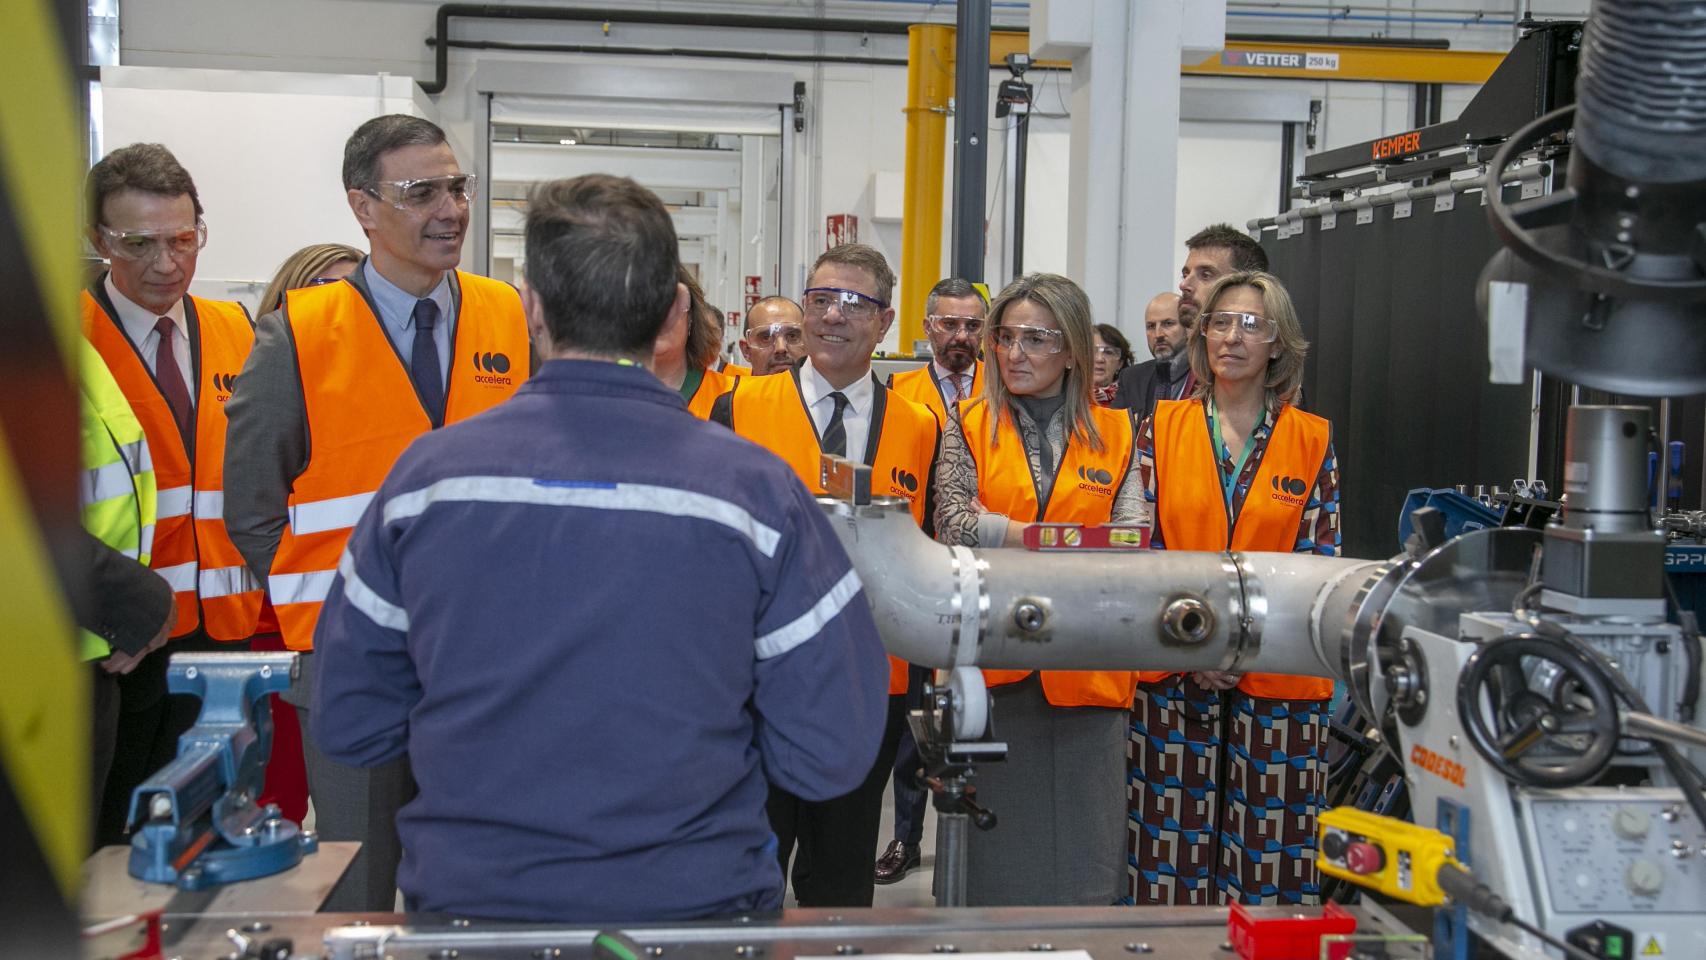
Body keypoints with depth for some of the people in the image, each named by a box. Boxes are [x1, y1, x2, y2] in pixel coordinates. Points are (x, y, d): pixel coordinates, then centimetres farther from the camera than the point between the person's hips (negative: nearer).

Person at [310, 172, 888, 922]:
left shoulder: (426, 474, -9)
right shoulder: (757, 492, -14)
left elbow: (346, 726, -1)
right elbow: (830, 758, -11)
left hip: (466, 894, 2)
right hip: (693, 899, -1)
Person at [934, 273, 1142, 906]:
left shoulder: (1115, 434, 11)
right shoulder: (970, 429, 9)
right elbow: (953, 522, -6)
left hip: (1085, 669, 1)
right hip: (991, 663, 0)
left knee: (1083, 852, 2)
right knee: (990, 854, 3)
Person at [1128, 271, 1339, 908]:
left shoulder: (1312, 441, 4)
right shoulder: (1162, 427, 5)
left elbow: (1317, 558, 1)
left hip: (1278, 679, 0)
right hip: (1172, 672, 1)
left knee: (1267, 847, 4)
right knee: (1174, 843, 5)